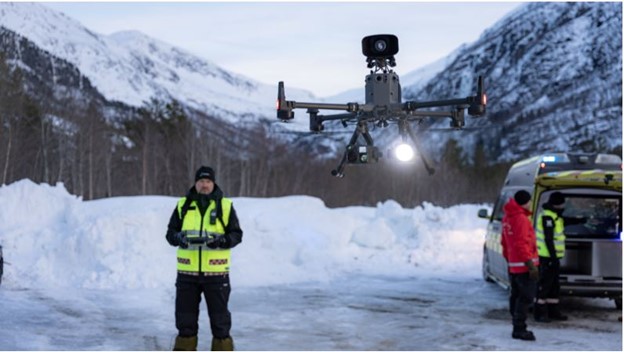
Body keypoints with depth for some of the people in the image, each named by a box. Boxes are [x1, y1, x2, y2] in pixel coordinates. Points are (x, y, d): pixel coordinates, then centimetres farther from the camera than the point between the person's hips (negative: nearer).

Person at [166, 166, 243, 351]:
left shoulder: (225, 206, 3)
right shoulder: (183, 205, 7)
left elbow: (236, 234, 2)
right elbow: (170, 233, 8)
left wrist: (222, 240, -17)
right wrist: (179, 237, -15)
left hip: (216, 272, -2)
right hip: (187, 272, 2)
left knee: (219, 313, 5)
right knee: (185, 314, 8)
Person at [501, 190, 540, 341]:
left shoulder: (507, 218, 13)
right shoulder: (521, 219, -17)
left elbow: (504, 242, 21)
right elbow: (521, 244, -22)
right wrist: (531, 264, -22)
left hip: (513, 265, 10)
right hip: (523, 265, -10)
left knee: (516, 296, 13)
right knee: (526, 297, -8)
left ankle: (518, 328, 18)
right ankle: (519, 329, -9)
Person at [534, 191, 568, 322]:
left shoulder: (554, 215, 15)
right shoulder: (547, 216, -18)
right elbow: (548, 239, -22)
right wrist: (553, 256, -24)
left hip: (553, 256, 11)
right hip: (547, 256, -11)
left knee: (554, 285, 15)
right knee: (544, 284, -6)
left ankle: (553, 311, 22)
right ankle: (539, 313, -2)